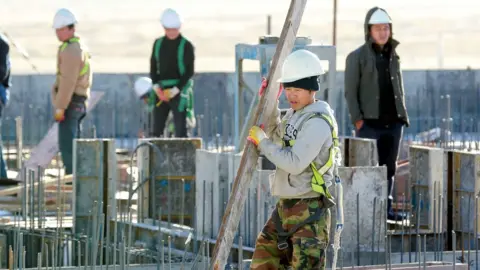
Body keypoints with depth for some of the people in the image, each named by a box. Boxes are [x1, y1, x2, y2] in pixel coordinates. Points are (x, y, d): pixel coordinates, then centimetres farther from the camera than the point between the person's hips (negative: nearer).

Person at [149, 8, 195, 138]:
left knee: (180, 130, -7)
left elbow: (190, 71, -7)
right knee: (157, 129, 2)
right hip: (161, 91, 5)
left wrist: (176, 90, -16)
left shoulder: (186, 46, -4)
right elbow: (153, 68, 9)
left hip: (179, 91, -5)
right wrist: (157, 87, -6)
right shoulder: (158, 43, 10)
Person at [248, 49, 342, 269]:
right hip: (285, 206, 10)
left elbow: (295, 163, -25)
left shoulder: (317, 122, -18)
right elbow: (276, 137, 30)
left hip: (308, 210, -10)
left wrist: (262, 142, -13)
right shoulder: (295, 114, 11)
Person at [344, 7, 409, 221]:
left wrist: (403, 115, 12)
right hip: (370, 123, -5)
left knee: (389, 167, 8)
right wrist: (357, 119, -13)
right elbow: (350, 91, -4)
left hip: (393, 122, 5)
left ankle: (386, 207, 14)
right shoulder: (357, 57, -1)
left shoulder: (393, 56, 16)